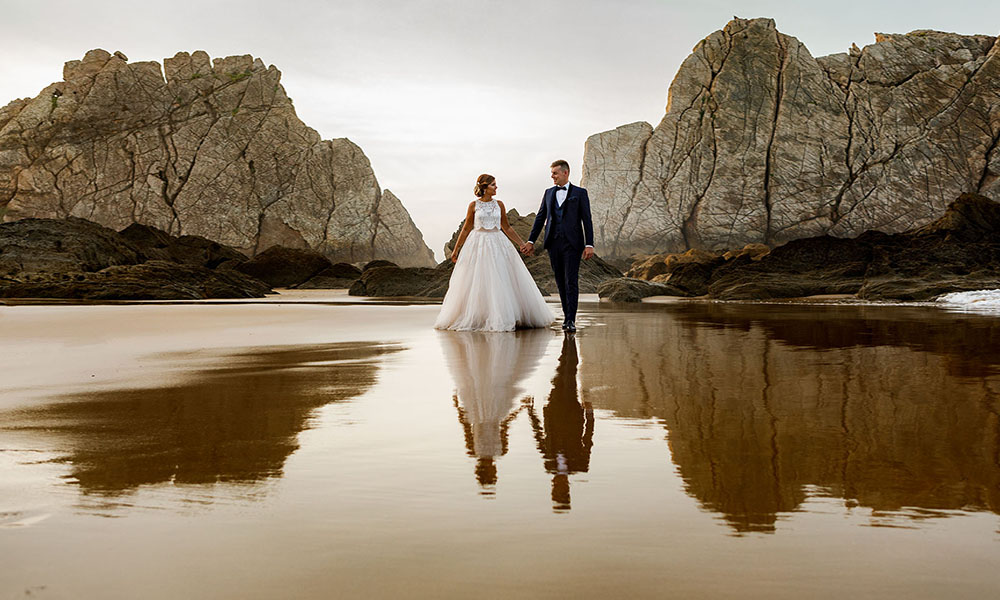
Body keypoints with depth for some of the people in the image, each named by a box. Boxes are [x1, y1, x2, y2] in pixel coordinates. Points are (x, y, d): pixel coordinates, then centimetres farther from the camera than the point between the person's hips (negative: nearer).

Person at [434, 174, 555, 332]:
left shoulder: (499, 204, 7)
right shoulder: (474, 205, 1)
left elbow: (506, 227, 14)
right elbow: (466, 229, 6)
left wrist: (522, 244, 12)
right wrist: (456, 250, 7)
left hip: (498, 244, 2)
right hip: (478, 245, -2)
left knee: (502, 282, -2)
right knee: (476, 283, -1)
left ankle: (501, 318, 7)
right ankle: (473, 319, 10)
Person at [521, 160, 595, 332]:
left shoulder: (580, 193, 4)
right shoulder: (549, 193, 15)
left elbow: (587, 220, 0)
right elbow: (540, 218, 16)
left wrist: (589, 244, -8)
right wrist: (531, 241, 10)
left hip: (572, 243, -4)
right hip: (554, 243, 4)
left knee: (571, 281, -9)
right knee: (560, 282, 7)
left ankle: (571, 320, -10)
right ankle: (567, 316, 16)